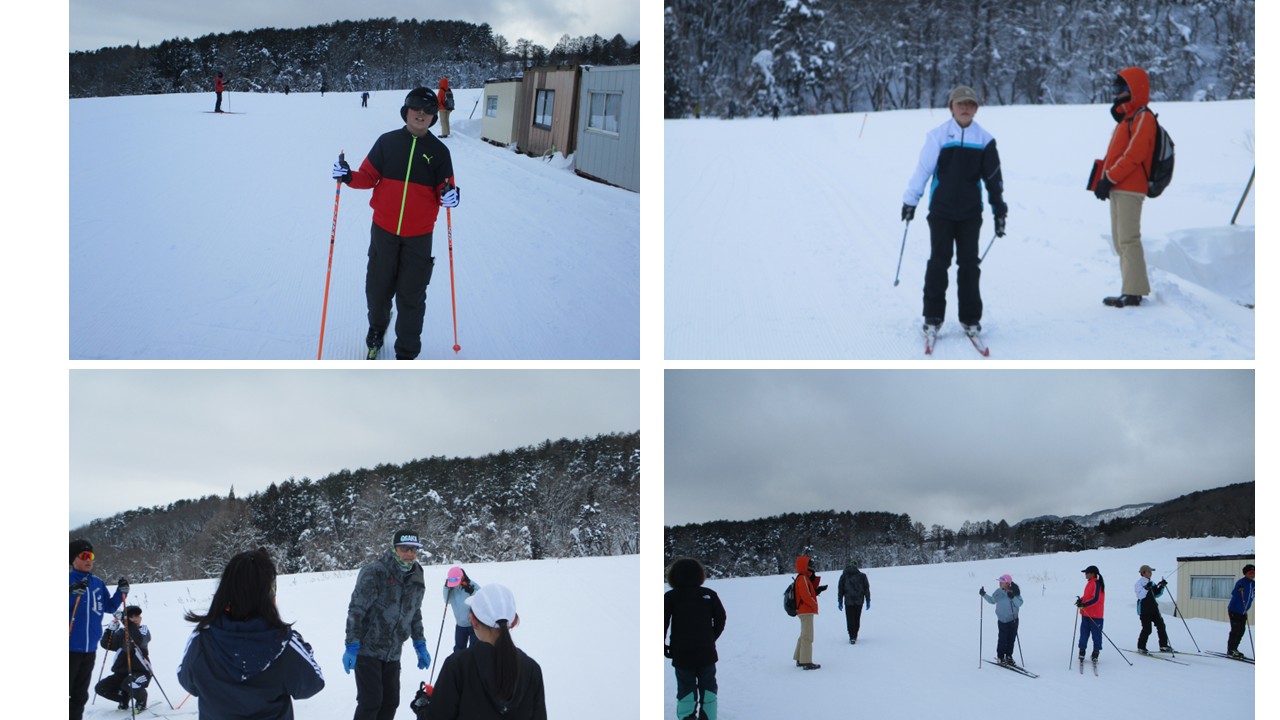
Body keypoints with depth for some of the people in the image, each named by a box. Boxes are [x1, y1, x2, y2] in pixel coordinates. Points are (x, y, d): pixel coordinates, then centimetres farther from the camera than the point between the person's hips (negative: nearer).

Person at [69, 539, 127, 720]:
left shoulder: (98, 584, 10)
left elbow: (109, 607, 20)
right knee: (64, 693, -7)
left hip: (89, 649, 6)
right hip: (69, 648, -6)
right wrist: (72, 593, -37)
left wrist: (121, 593, 3)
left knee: (80, 695, 16)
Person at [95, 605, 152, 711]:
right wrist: (110, 630, -18)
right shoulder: (121, 632, 7)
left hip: (141, 672, -4)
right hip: (121, 672, 4)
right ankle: (124, 697, 17)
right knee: (100, 688, -9)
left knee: (130, 684, -35)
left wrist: (128, 622, -30)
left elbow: (139, 640, -24)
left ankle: (141, 700, -1)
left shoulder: (144, 631, -1)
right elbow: (106, 645, -3)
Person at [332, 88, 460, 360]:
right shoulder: (387, 142, 0)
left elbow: (443, 190, 1)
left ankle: (407, 352, 16)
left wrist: (449, 196, -21)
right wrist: (349, 177, -16)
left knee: (411, 296, 2)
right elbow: (369, 176, 3)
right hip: (384, 230, 1)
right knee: (378, 287, 12)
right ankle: (377, 325, 43)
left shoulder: (439, 151, 0)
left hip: (418, 236, -1)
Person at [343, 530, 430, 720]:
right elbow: (356, 610, -16)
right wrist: (352, 646, -20)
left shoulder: (416, 580, 6)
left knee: (390, 702, 7)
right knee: (371, 701, -9)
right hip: (367, 650, -6)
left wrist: (420, 645, 15)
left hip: (392, 654, 6)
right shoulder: (374, 573, -14)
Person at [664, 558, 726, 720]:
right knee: (708, 688, 14)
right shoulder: (708, 595, 0)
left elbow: (662, 622, -10)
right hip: (706, 652, 1)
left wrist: (663, 646, 1)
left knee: (686, 690, 5)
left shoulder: (670, 597, -5)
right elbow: (720, 618, 3)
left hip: (681, 654, -1)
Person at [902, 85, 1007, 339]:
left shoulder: (984, 140, 5)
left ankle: (971, 318, 12)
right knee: (939, 262, -2)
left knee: (969, 264, 4)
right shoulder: (938, 136, -2)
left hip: (970, 213, 2)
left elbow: (994, 178, 10)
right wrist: (910, 200, -6)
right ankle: (932, 317, 6)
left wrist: (999, 211, 10)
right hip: (941, 211, -2)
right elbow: (922, 170, -2)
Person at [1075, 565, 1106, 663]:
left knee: (1096, 634, 2)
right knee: (1084, 633, 9)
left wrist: (1084, 604, -29)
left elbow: (1095, 599, -24)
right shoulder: (1090, 583, 12)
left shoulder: (1096, 584, -17)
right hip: (1086, 614, 9)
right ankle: (1082, 651, 13)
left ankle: (1096, 653, 7)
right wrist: (1081, 599, 3)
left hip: (1095, 615, -9)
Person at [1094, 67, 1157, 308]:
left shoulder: (1142, 118, -8)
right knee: (1120, 241, 10)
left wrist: (1109, 179, -18)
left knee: (1128, 239, -12)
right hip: (1118, 188, 10)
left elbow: (1133, 155, -17)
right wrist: (1104, 180, 8)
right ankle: (1131, 290, 13)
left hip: (1129, 188, -10)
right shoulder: (1126, 117, 22)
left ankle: (1133, 292, -14)